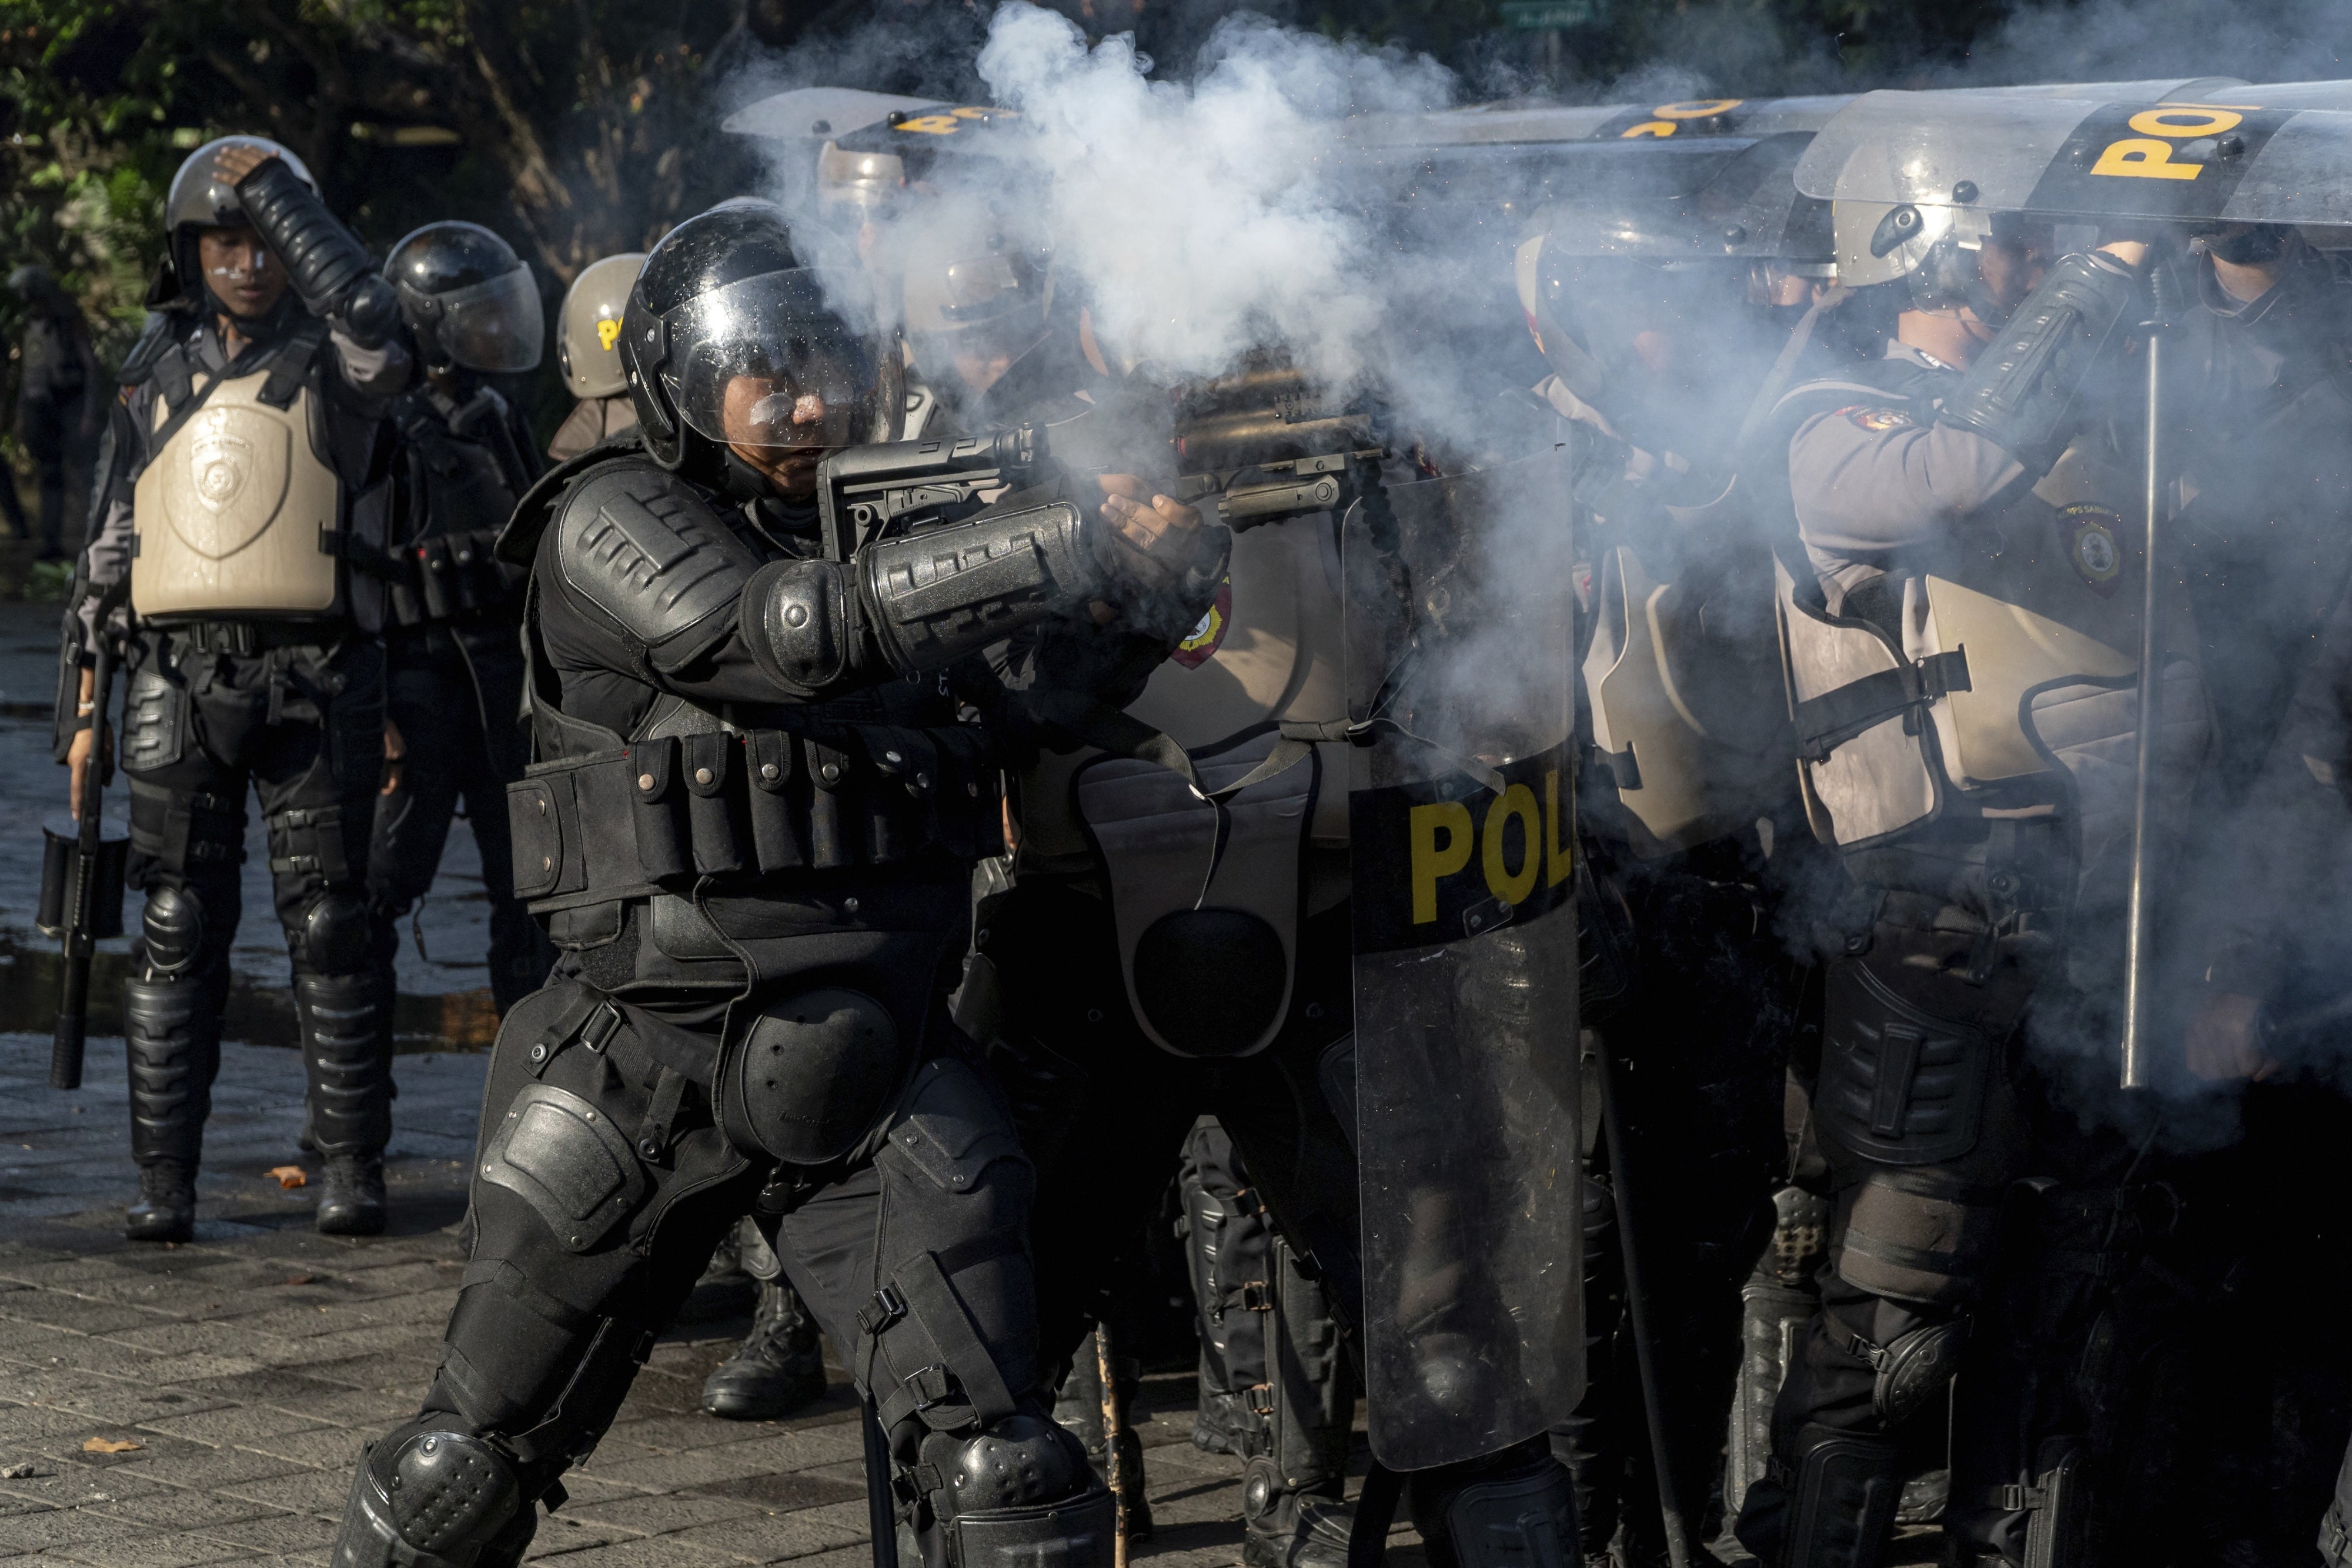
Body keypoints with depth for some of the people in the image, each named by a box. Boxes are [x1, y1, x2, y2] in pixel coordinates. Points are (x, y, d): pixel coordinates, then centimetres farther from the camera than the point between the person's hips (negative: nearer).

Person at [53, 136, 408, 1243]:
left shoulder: (328, 368, 6)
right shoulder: (158, 376, 15)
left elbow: (372, 330, -21)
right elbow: (108, 548, 16)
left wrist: (277, 191, -16)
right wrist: (82, 706, 10)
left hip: (317, 682, -2)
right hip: (181, 681, 2)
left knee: (329, 924, -1)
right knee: (179, 930, 0)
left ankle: (353, 1165, 6)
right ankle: (164, 1179, 2)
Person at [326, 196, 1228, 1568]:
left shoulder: (898, 521, 12)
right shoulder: (614, 524, -4)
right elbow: (790, 630, -21)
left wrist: (1150, 594, -9)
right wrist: (1067, 538, -27)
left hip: (875, 1073, 3)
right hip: (645, 1066, -3)